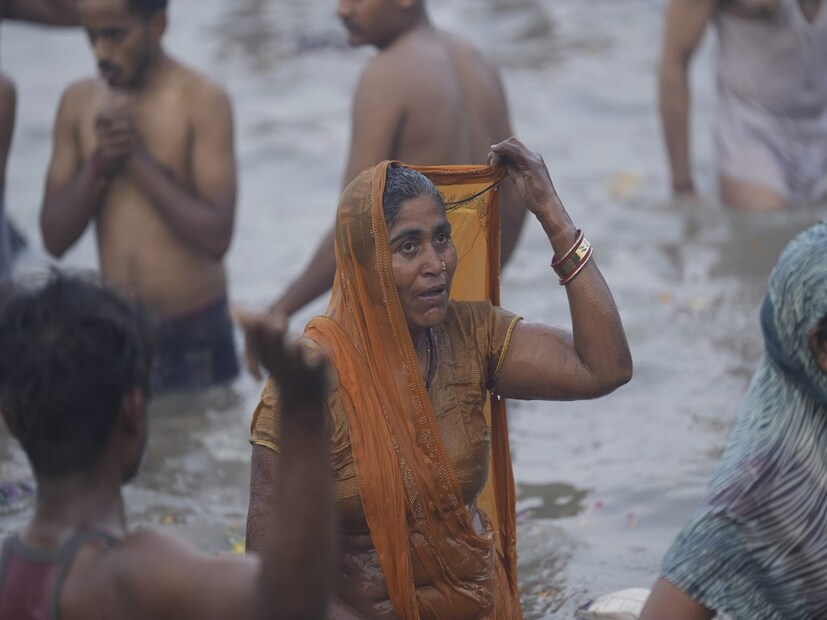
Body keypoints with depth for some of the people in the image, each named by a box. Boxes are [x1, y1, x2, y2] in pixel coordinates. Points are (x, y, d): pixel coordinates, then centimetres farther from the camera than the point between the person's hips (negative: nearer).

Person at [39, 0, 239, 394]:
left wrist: (138, 158, -17)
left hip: (193, 334, -4)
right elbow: (54, 237, 1)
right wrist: (99, 164, -13)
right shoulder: (78, 102, 4)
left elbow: (216, 236, -16)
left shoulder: (202, 101, -9)